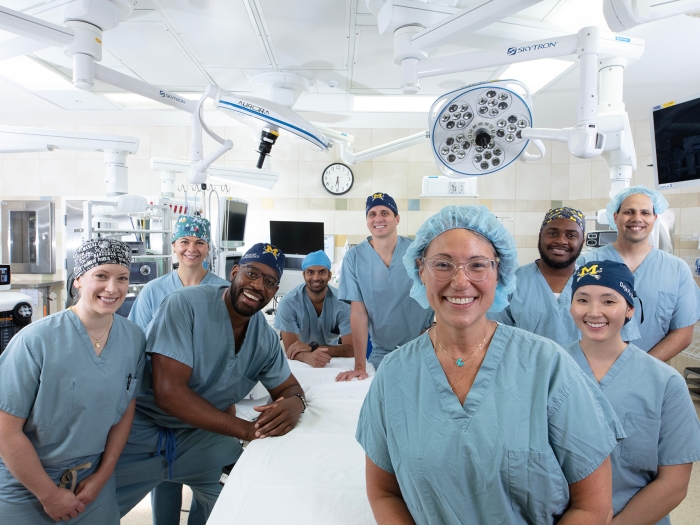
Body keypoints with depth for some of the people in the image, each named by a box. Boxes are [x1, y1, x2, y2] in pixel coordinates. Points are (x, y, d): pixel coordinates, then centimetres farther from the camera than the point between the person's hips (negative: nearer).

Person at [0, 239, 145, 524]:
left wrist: (103, 475, 0)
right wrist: (50, 494, -10)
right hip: (25, 487, -3)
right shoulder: (36, 340, -22)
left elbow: (125, 409, 1)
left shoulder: (134, 338, -10)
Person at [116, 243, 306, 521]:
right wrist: (247, 430, -30)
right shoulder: (185, 305, -23)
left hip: (205, 436, 5)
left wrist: (294, 403, -20)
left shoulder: (266, 339, -5)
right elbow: (168, 392, -28)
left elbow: (288, 386, 7)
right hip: (141, 433, -4)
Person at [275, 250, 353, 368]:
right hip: (301, 363, 0)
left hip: (335, 361, 0)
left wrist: (312, 347, -31)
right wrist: (308, 356, -43)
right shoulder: (288, 303, -19)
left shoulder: (342, 302, -17)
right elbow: (290, 350, -21)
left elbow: (350, 349, -20)